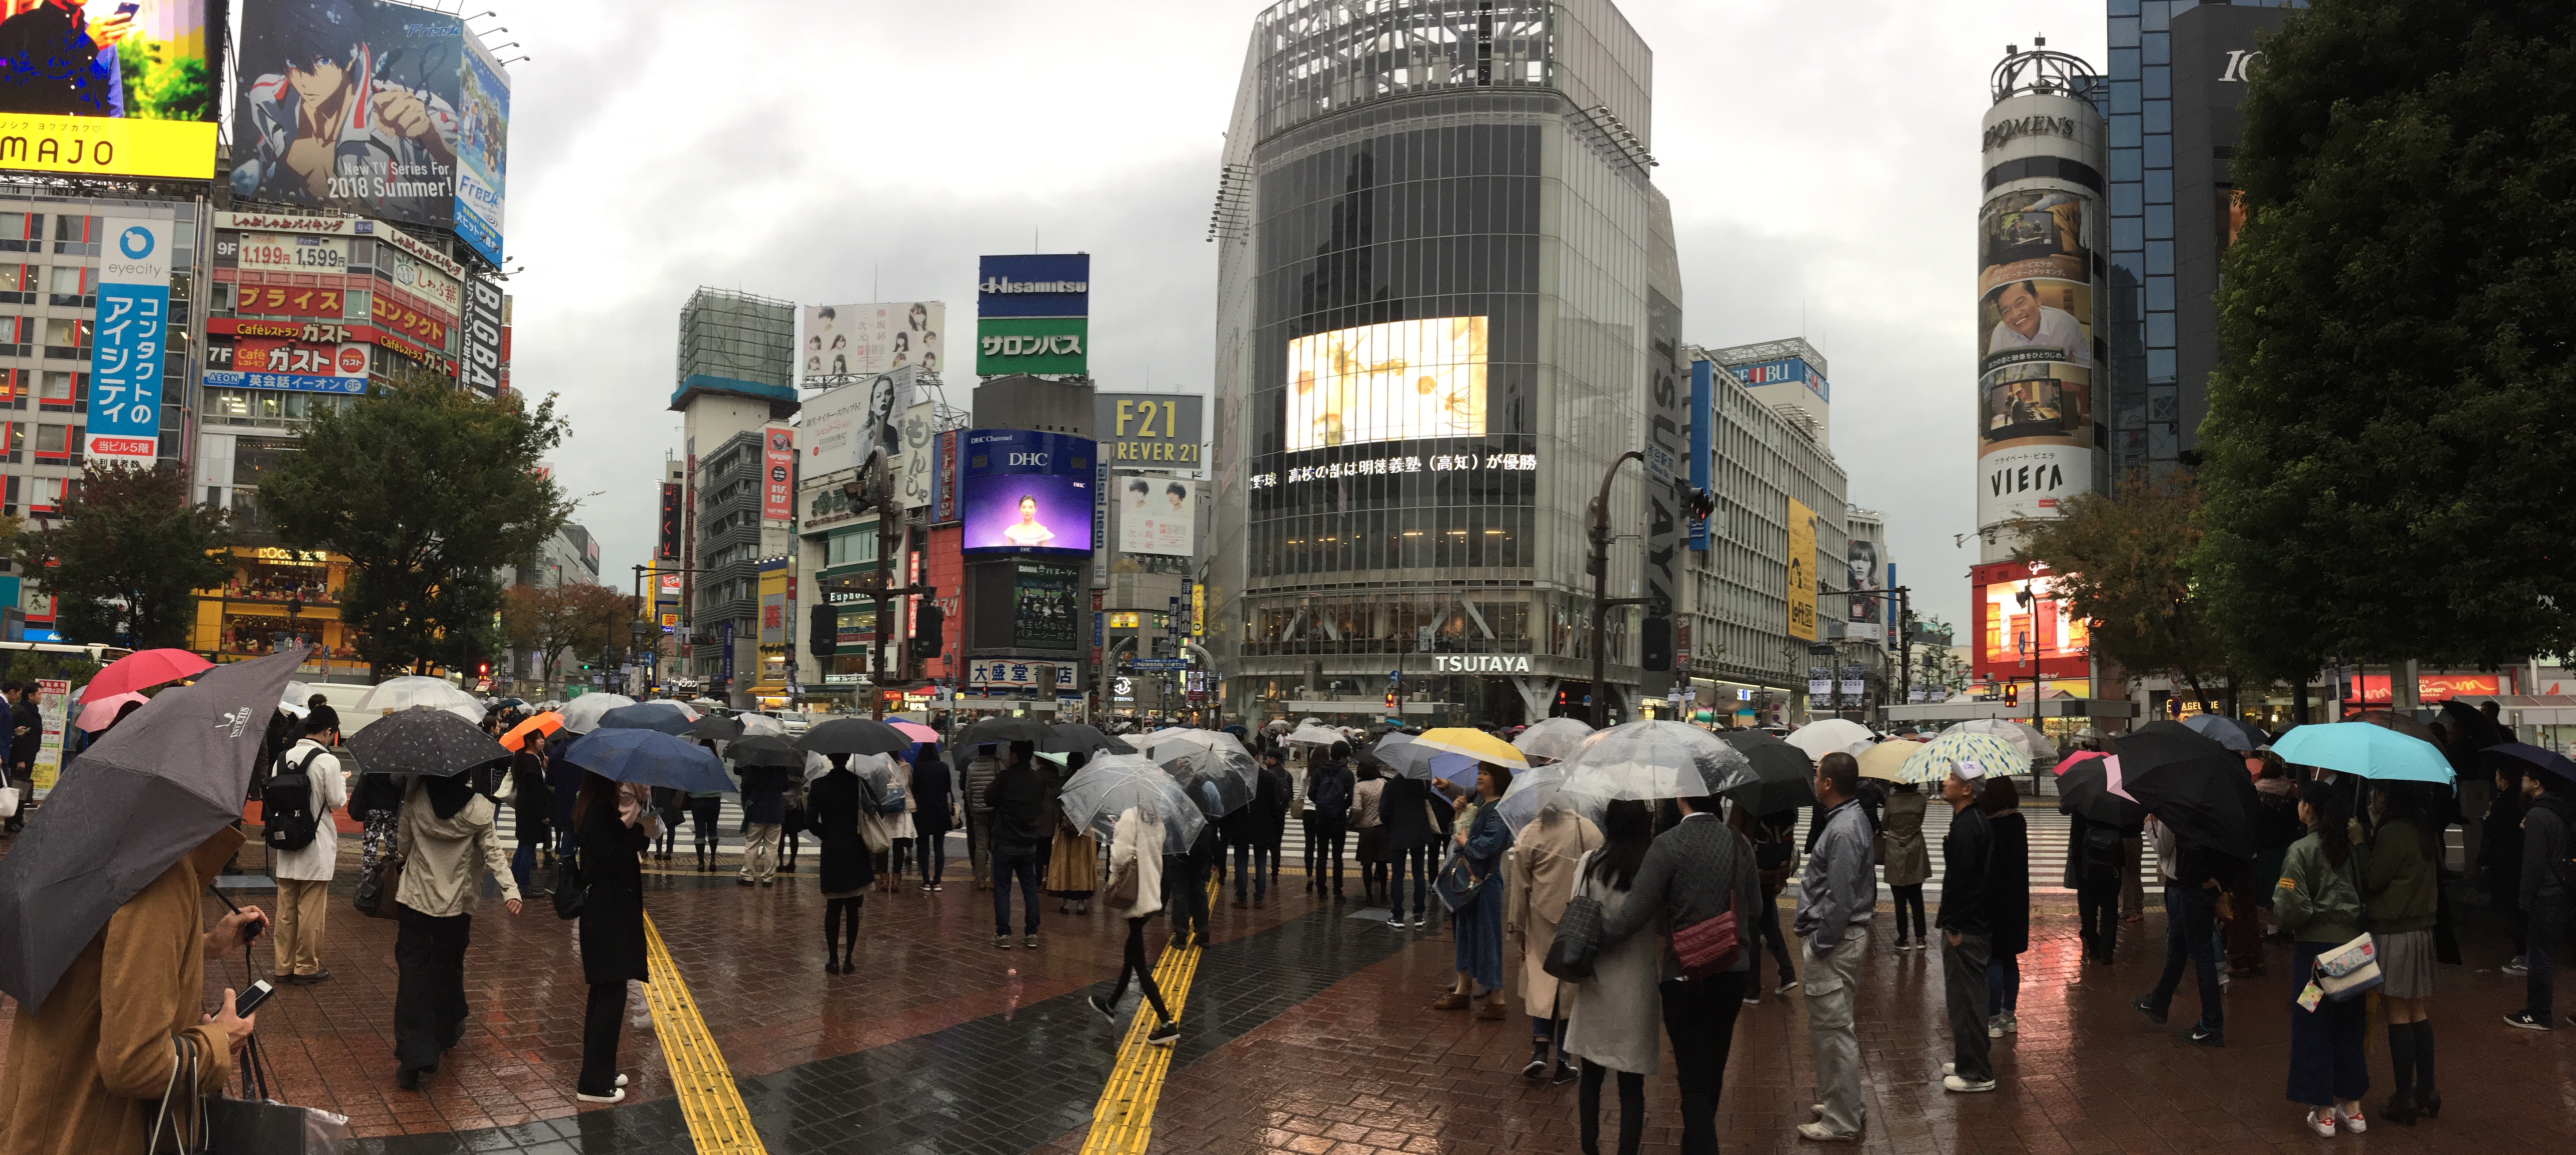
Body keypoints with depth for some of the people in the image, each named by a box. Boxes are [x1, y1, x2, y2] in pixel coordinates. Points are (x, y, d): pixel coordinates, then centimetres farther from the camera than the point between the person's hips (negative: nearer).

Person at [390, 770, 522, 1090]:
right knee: (448, 968, 19)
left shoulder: (415, 799, -8)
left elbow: (403, 846, 2)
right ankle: (446, 1033, 36)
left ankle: (414, 1056, -11)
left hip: (414, 898, -1)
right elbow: (493, 852, -13)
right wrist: (510, 889, -13)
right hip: (456, 902, 1)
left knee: (412, 971, -1)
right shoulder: (478, 809, -9)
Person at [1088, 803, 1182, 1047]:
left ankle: (1168, 1024, -8)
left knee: (1139, 965, -3)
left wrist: (1115, 870, -5)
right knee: (1130, 956, 22)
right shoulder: (1156, 819, 8)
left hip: (1135, 897, -8)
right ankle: (1111, 1006, 39)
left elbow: (1122, 854, -23)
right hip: (1153, 895, 8)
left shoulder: (1130, 817, -18)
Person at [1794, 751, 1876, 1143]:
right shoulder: (1851, 815, 11)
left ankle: (1842, 1122, 6)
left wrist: (1820, 944, -17)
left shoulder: (1843, 831, -22)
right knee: (1830, 1027, 20)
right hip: (1847, 935, 11)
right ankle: (1845, 1105, 32)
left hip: (1835, 942, -11)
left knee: (1833, 1030, -2)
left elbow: (1839, 898, -24)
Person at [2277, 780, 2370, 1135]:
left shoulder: (2301, 851, -14)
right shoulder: (2353, 846, 1)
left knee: (2313, 1028, 5)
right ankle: (2352, 1105, 24)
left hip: (2315, 948, -5)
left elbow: (2293, 909, -18)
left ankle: (2323, 1112, 9)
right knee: (2350, 1026, 16)